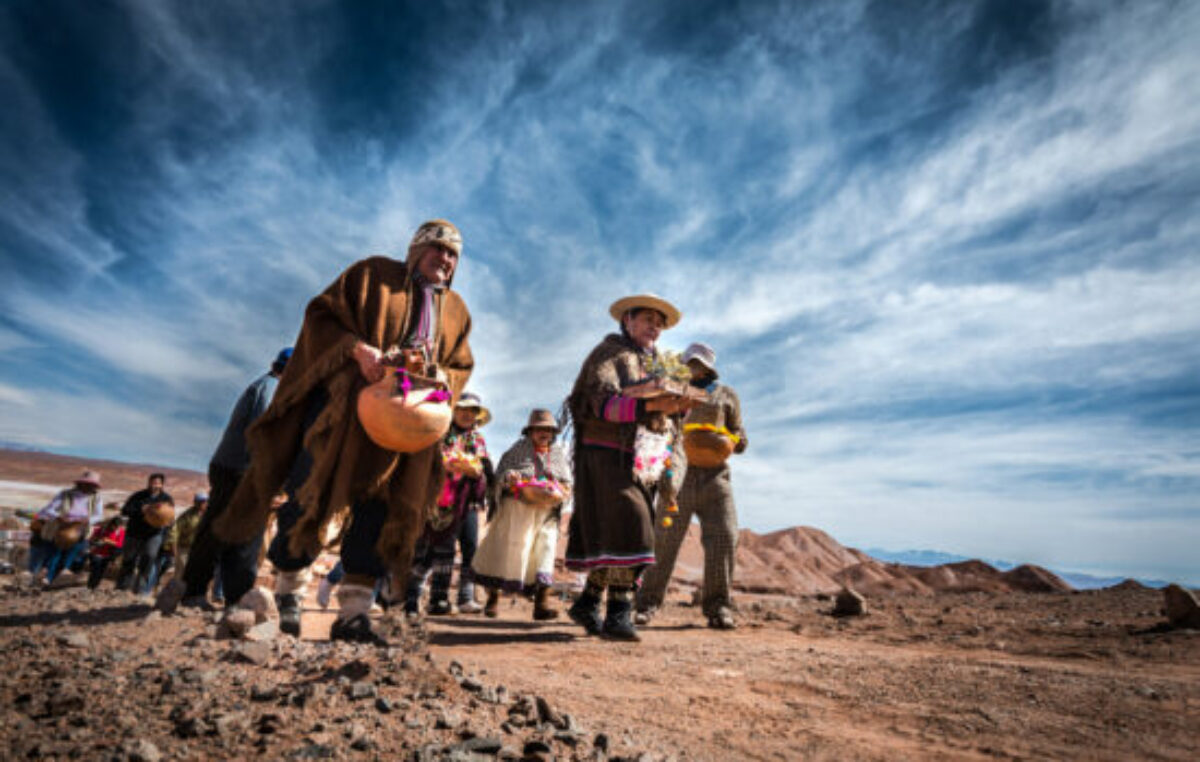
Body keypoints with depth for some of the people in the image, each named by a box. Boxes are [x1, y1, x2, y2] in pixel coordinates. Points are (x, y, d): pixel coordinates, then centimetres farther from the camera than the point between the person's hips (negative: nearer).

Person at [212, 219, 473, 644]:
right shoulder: (373, 274, 7)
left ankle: (353, 612, 4)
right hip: (345, 409, -3)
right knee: (314, 494, -1)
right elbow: (322, 314, 0)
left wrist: (435, 375, -8)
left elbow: (461, 369, 15)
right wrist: (359, 349, -18)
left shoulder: (456, 311, 16)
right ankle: (287, 594, 18)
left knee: (384, 511, -2)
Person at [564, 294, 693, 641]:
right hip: (607, 454, -7)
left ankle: (587, 603, 18)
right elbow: (603, 402, -15)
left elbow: (662, 416, 19)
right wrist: (650, 405, -29)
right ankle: (619, 612, -11)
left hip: (642, 463, 7)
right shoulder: (610, 352, 1)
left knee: (609, 536, 7)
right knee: (627, 526, -17)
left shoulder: (655, 364, 24)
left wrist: (679, 407, -4)